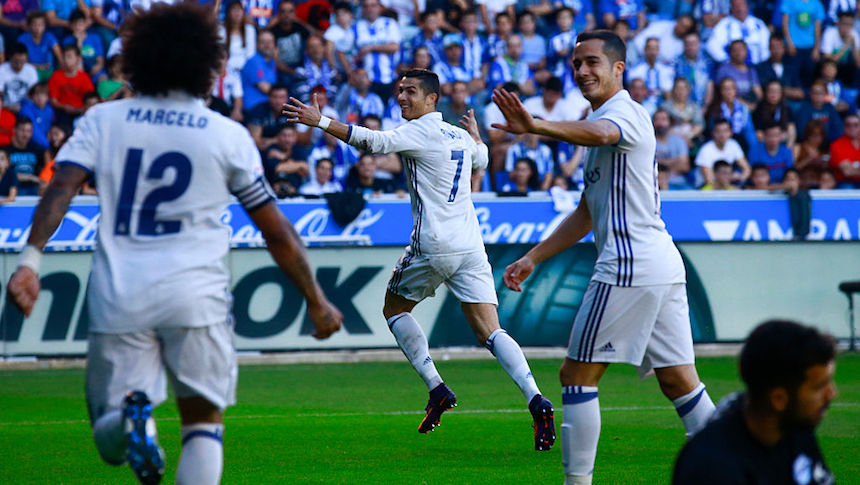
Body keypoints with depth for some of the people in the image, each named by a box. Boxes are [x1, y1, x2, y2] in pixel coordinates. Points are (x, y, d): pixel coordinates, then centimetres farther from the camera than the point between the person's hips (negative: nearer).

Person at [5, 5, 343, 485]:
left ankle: (131, 415, -26)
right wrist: (316, 301, 20)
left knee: (109, 437, 9)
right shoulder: (229, 136, 7)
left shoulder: (103, 119, 9)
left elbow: (62, 185, -7)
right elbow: (278, 233, 10)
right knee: (203, 422, 12)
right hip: (197, 296, -1)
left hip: (118, 297, 1)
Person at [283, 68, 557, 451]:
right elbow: (481, 159, 38)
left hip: (432, 245, -6)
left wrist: (319, 121, -21)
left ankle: (436, 388, 6)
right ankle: (535, 399, -20)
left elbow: (376, 142, -21)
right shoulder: (460, 136, 16)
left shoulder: (421, 132, -7)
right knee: (489, 332, 0)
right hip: (471, 246, 6)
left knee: (394, 309, 17)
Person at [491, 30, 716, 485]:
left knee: (577, 375, -3)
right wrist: (534, 258, 27)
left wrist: (536, 126, -52)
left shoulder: (624, 112, -7)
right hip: (664, 264, 10)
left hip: (630, 267, -10)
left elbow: (599, 133, -35)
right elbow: (588, 213, 29)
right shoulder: (605, 120, 24)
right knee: (679, 381, 9)